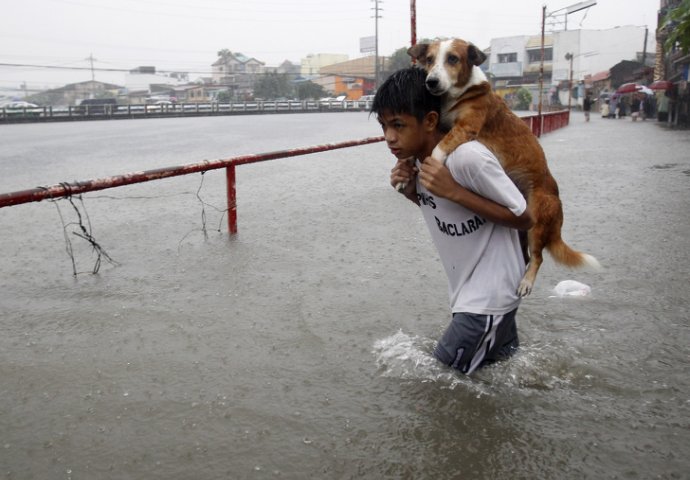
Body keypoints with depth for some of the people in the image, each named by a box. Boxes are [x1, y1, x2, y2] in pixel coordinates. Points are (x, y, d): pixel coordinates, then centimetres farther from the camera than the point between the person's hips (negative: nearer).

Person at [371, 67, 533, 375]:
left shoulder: (468, 157, -27)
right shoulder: (415, 159, -2)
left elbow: (523, 220, -19)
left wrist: (454, 191, -28)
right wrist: (411, 191, -7)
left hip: (489, 295, -8)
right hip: (466, 292, 8)